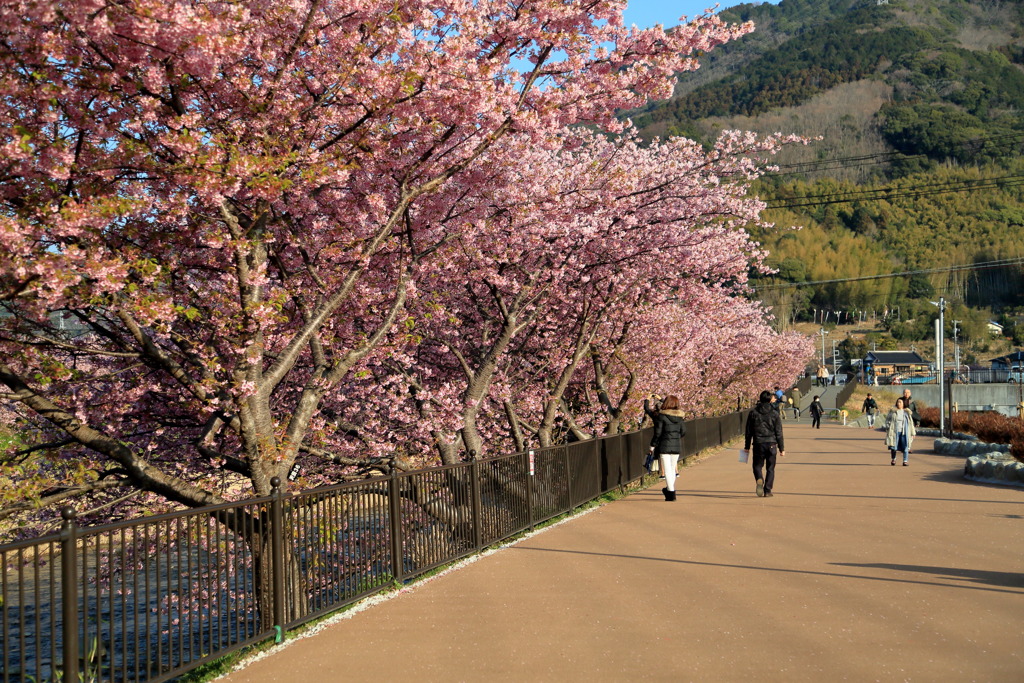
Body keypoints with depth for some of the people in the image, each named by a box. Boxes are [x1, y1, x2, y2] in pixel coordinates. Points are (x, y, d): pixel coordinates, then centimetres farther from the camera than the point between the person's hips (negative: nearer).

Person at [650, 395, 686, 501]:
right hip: (677, 447, 5)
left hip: (664, 446, -5)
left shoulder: (661, 416, -10)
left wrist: (653, 445, 0)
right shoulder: (679, 417, 3)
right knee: (672, 469, 18)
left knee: (667, 470, 0)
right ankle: (669, 489, 33)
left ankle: (671, 493, -3)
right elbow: (683, 432, 8)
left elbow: (657, 433, -10)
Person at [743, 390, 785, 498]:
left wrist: (747, 446, 12)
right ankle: (767, 491, 6)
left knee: (757, 465, 12)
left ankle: (759, 479, -19)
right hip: (771, 444, 0)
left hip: (758, 444, 0)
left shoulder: (753, 413, 2)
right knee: (770, 468, 9)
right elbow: (779, 433, 0)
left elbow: (748, 432, 4)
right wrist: (782, 448, 6)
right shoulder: (774, 414, -1)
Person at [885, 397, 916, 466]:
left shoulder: (907, 412, 7)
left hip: (904, 432, 0)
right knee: (893, 445, 1)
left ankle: (905, 461, 1)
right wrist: (888, 427, -2)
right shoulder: (893, 411, 7)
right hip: (895, 431, 0)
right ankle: (893, 459, 20)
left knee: (905, 446, -5)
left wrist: (913, 433, 10)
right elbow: (887, 420, 13)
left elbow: (911, 423, 11)